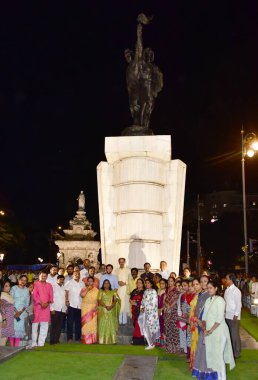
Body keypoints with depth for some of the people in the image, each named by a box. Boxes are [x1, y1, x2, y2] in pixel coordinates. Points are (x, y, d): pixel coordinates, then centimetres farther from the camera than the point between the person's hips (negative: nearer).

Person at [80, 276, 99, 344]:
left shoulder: (96, 289, 9)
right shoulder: (84, 288, 4)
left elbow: (98, 299, 5)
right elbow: (82, 295, -15)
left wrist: (96, 306, -8)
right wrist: (87, 289, -15)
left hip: (93, 308, 2)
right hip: (85, 308, -1)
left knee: (93, 323, 0)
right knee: (86, 323, -5)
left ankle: (93, 339, 6)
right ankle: (86, 339, -1)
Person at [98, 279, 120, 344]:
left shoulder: (113, 292, 14)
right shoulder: (101, 291, 9)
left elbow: (116, 300, 4)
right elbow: (99, 300, -2)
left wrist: (112, 306, -14)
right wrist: (106, 306, -14)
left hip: (111, 311, 1)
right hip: (103, 311, -1)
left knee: (111, 325, -4)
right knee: (103, 325, -6)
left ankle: (111, 340, -1)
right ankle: (102, 340, -3)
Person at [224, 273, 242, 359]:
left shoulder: (236, 291, -12)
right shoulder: (227, 290, 9)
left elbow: (238, 304, -13)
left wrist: (236, 315, -15)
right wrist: (224, 312, 7)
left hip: (234, 317, -7)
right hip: (227, 315, 7)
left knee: (234, 334, 1)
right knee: (228, 334, 12)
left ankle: (237, 353, 15)